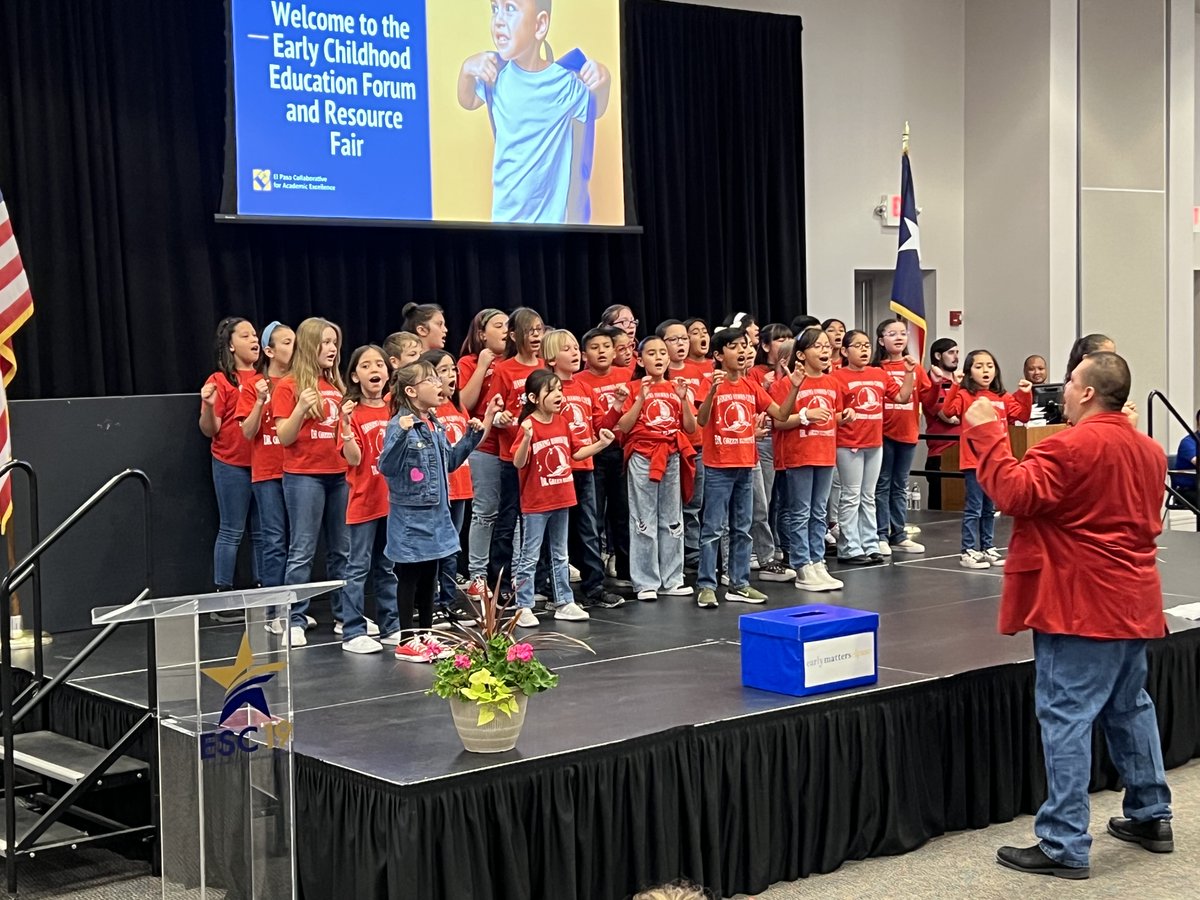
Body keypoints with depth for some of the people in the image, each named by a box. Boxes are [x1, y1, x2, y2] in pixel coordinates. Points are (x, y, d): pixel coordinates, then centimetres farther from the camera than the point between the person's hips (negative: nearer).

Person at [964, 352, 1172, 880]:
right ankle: (1151, 817, 30)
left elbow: (1016, 494, -24)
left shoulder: (1071, 446, -17)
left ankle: (1065, 846, -6)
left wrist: (987, 434, -19)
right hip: (1133, 602, 9)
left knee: (1066, 719, -6)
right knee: (1130, 708, 21)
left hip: (1080, 605, -9)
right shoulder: (1148, 450, 11)